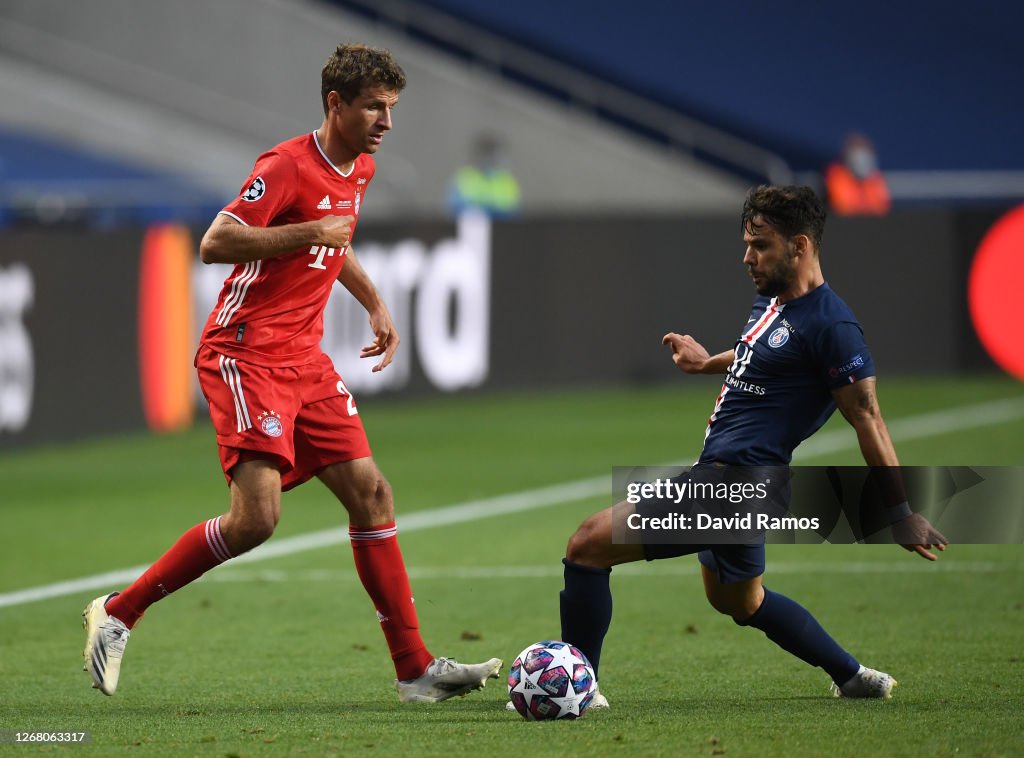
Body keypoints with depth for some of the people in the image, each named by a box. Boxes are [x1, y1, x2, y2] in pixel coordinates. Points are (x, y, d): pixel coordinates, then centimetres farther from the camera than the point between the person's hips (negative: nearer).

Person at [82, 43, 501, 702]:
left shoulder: (360, 169, 14)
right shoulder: (288, 165, -14)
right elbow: (215, 244, -22)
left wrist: (376, 304, 23)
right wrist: (309, 232, -22)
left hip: (305, 359, 9)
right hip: (246, 354, -9)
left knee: (371, 494, 0)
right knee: (257, 517, -17)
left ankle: (416, 669, 2)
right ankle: (118, 613, -3)